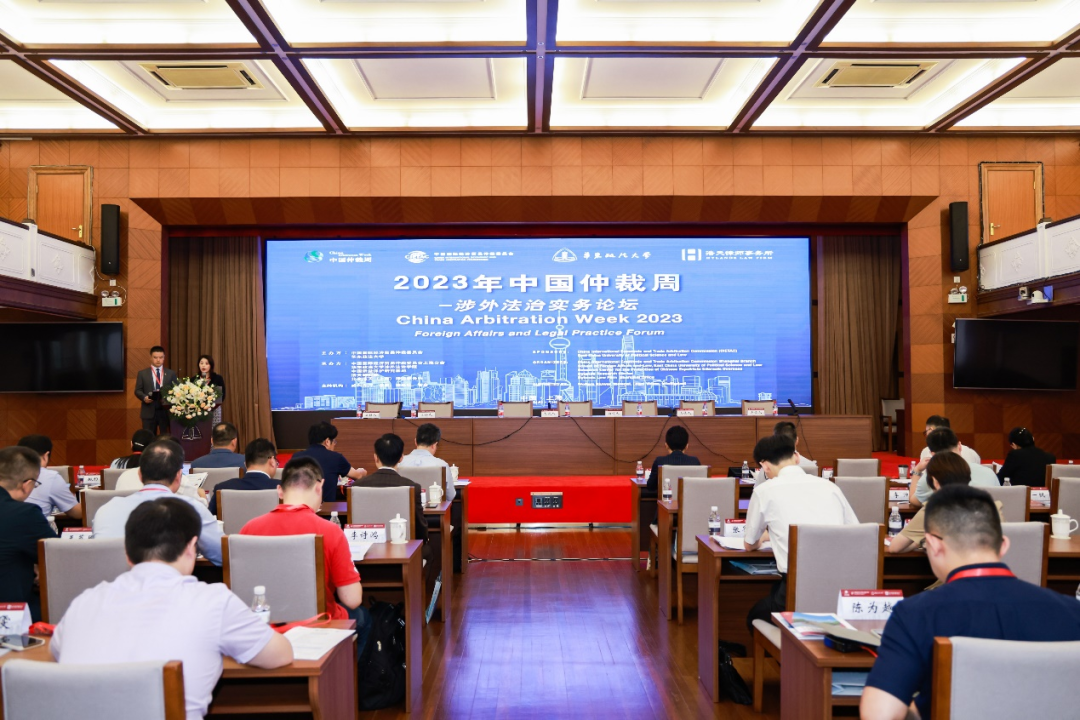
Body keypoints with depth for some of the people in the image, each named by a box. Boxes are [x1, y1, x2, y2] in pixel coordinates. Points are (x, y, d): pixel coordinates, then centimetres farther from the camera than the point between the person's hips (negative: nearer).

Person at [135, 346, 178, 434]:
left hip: (166, 411, 0)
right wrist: (144, 397, -14)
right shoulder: (142, 373, 9)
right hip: (149, 412, 0)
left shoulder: (171, 374, 11)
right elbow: (138, 390, 5)